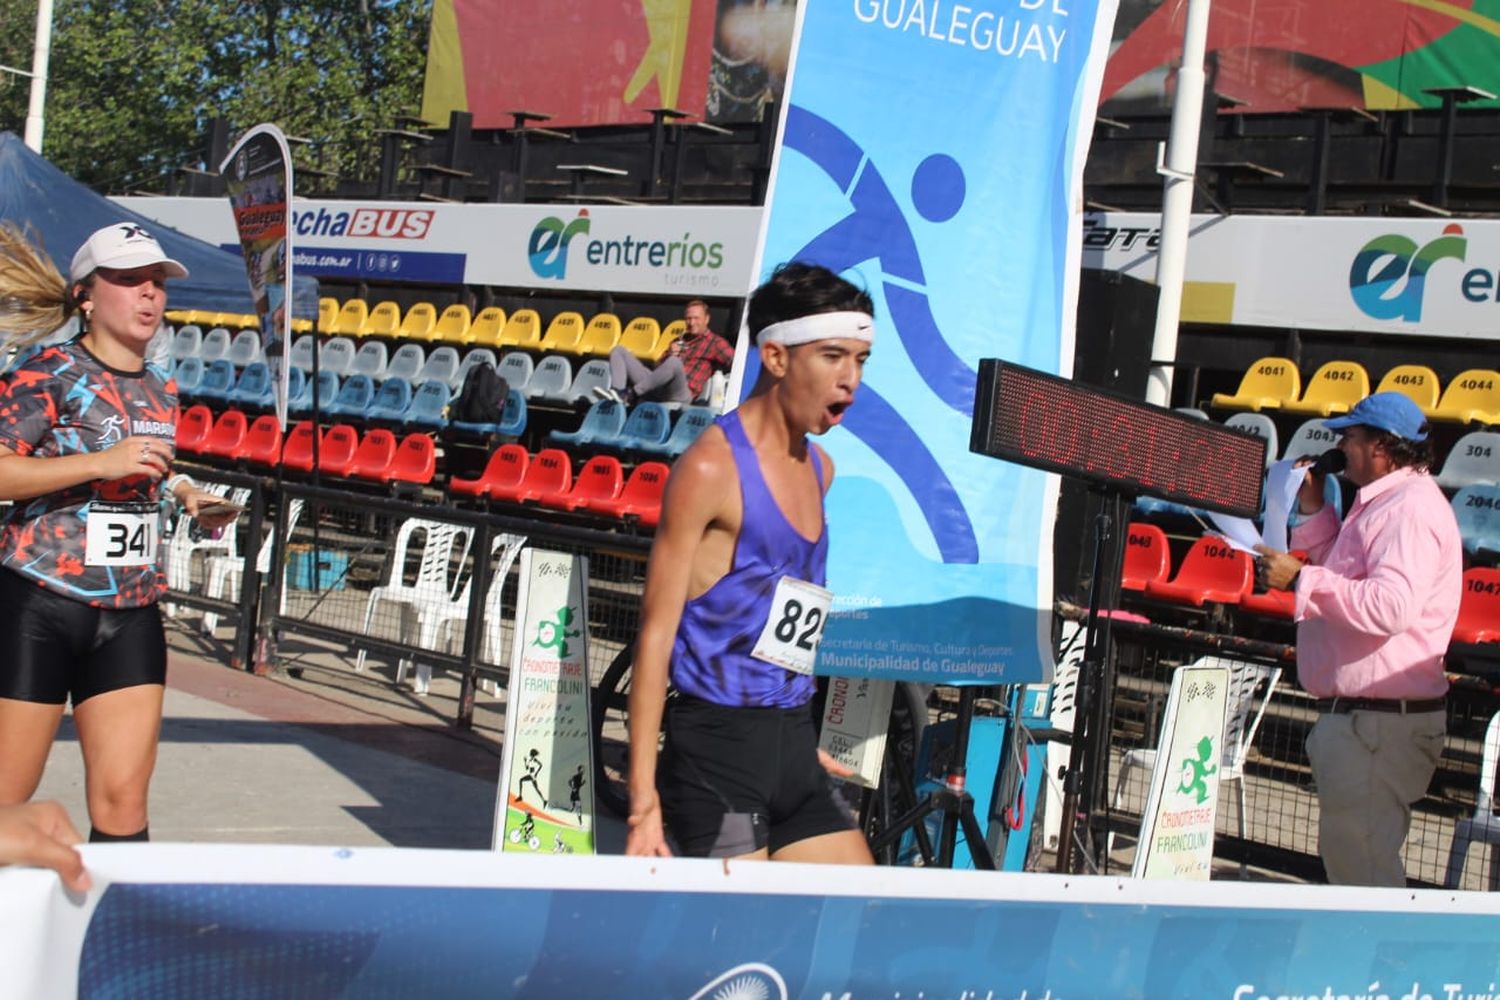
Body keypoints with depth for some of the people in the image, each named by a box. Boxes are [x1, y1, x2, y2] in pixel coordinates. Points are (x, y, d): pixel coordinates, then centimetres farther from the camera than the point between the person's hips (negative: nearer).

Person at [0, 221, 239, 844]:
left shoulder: (161, 392, 12)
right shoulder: (50, 374, -7)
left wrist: (185, 494, 10)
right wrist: (102, 463, -23)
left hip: (130, 616, 6)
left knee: (123, 801, -1)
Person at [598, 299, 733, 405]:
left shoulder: (715, 342, 12)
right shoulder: (679, 341, 32)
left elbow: (735, 361, -5)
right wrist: (669, 355, 8)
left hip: (681, 394, -7)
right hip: (657, 388, 7)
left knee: (674, 362, -39)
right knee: (619, 351, 4)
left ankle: (630, 394, -34)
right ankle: (617, 391, -25)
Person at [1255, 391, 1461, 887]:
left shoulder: (1409, 510, -18)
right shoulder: (1384, 502, 16)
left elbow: (1389, 607, -31)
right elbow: (1350, 577, 29)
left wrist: (1302, 578, -23)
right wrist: (1314, 510, 18)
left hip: (1379, 722, -11)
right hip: (1359, 715, 11)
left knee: (1362, 864, -8)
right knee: (1347, 853, 18)